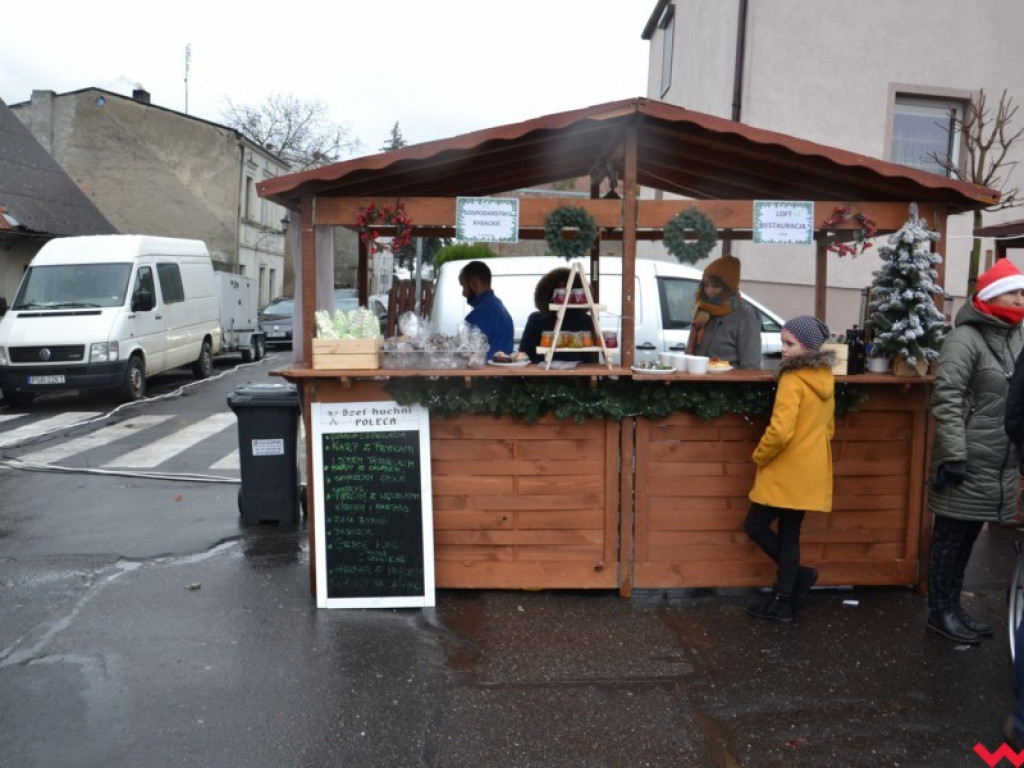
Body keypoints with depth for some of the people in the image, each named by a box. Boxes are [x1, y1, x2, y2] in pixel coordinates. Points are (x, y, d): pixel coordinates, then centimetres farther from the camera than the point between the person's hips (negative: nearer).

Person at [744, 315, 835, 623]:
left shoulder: (793, 380, -18)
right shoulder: (825, 379, 9)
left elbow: (780, 431, -26)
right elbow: (828, 428, 18)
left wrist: (759, 456, -11)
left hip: (786, 472, -8)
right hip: (809, 472, 9)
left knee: (755, 526, 7)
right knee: (789, 535, 12)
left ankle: (798, 574, 10)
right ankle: (783, 601, 17)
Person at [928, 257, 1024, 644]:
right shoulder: (964, 339, -13)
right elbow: (946, 399, -18)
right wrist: (953, 455, -21)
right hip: (966, 462, -7)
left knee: (967, 539, 15)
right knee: (949, 538, 3)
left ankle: (953, 606, 27)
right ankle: (940, 612, 14)